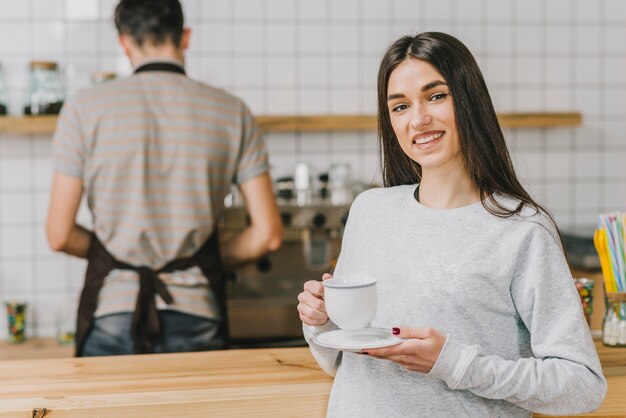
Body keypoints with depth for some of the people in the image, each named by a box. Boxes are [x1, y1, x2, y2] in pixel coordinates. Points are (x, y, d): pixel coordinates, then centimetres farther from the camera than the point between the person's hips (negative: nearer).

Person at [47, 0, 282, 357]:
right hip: (196, 319, 1)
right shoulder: (231, 112, 3)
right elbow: (267, 234, 1)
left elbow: (60, 236, 0)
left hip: (112, 317, 0)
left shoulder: (85, 109, 0)